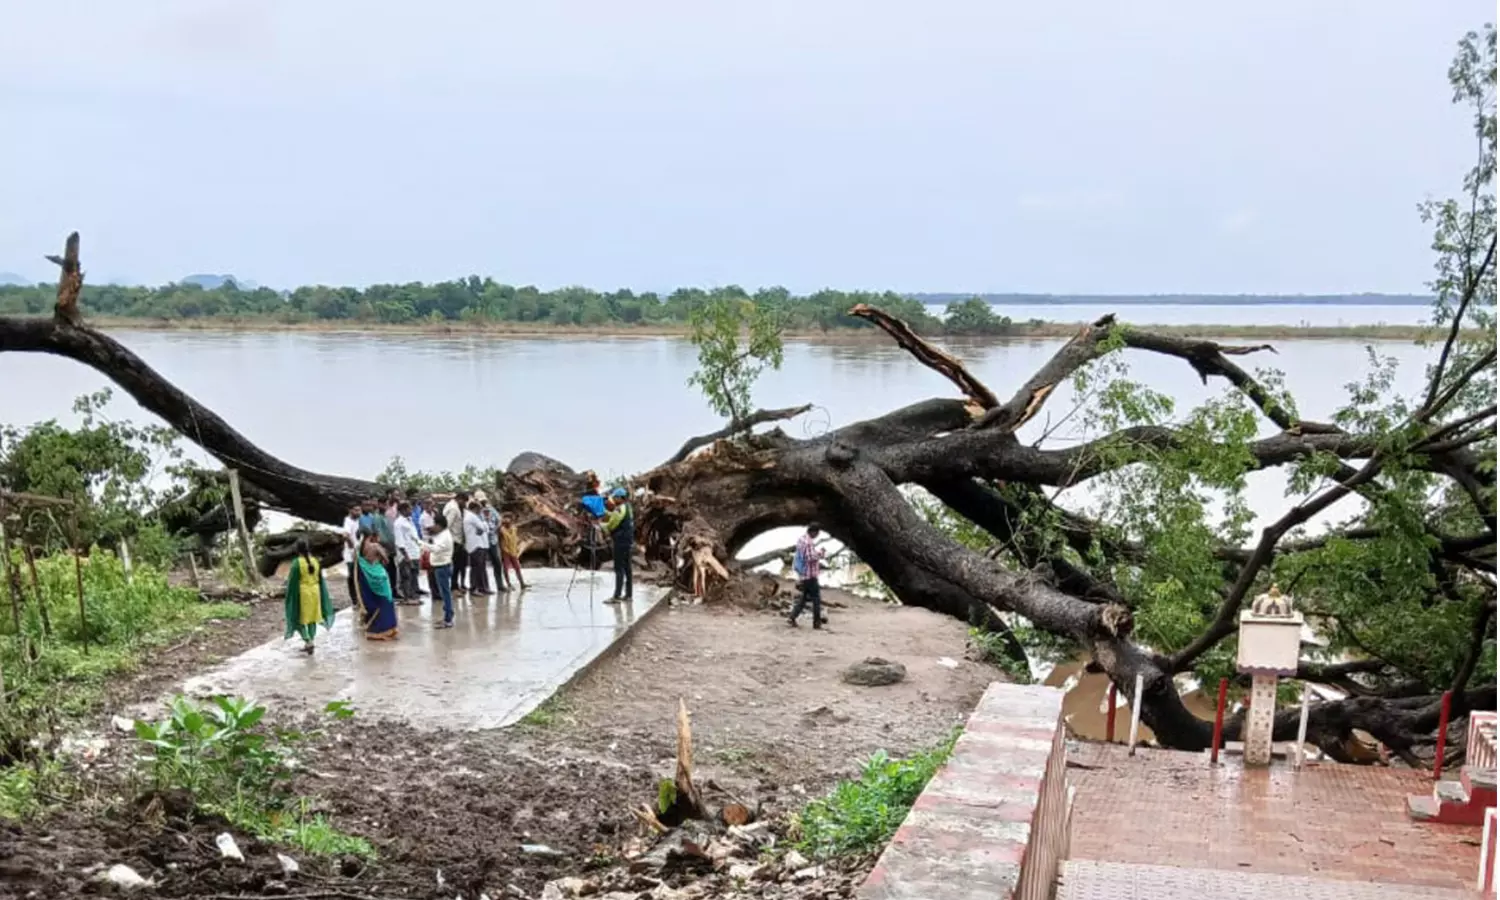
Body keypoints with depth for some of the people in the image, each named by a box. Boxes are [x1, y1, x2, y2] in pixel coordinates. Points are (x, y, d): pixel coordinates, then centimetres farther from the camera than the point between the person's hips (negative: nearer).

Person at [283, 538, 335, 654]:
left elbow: (292, 582, -12)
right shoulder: (315, 562, -2)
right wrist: (322, 595, 17)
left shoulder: (297, 563, -16)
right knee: (312, 618, 14)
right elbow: (320, 579, 7)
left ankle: (308, 641, -9)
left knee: (299, 618, 8)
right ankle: (309, 644, 18)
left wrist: (290, 597, -1)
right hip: (314, 592, 4)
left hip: (302, 593, -4)